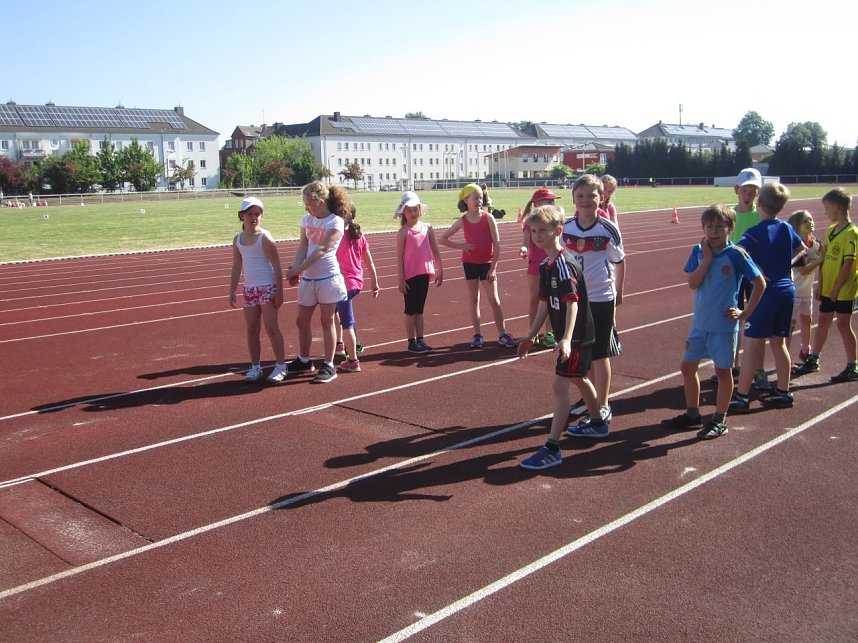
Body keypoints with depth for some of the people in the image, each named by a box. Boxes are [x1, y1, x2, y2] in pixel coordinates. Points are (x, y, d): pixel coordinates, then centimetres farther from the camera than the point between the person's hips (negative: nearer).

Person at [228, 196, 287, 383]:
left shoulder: (264, 237, -10)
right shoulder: (238, 239, 7)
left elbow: (277, 266, -10)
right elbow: (236, 267, 13)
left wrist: (279, 291, -13)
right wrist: (232, 291, 8)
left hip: (267, 288, -6)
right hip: (250, 289, 6)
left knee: (271, 328, -5)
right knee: (252, 330, 9)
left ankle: (281, 366, 4)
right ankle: (255, 367, 19)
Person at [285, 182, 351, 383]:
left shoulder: (335, 222, -11)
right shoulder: (307, 219, 8)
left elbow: (322, 249, -19)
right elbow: (302, 247, 2)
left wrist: (299, 269, -22)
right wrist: (294, 269, -15)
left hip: (328, 278, -6)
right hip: (308, 279, 6)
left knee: (327, 321, 1)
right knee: (302, 321, 12)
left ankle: (328, 366, 10)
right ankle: (304, 361, 29)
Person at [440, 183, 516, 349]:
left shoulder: (488, 218, -6)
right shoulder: (462, 221, -2)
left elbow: (497, 244, -7)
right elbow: (443, 239, 7)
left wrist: (493, 267, -12)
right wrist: (462, 246, -6)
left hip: (487, 263, -2)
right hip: (470, 263, 2)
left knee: (494, 299, -1)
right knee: (473, 299, 8)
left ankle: (502, 334, 5)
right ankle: (477, 334, 16)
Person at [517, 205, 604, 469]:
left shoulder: (565, 264, -21)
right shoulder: (545, 265, 7)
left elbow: (572, 302, -29)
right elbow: (545, 303, 14)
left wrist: (567, 339, -39)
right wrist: (531, 335, 16)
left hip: (577, 335, -10)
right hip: (564, 335, 10)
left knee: (560, 385, -12)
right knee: (579, 379, 25)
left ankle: (552, 449, -10)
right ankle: (598, 422, 47)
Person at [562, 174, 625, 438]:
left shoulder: (608, 229, -10)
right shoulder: (565, 228, -1)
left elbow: (619, 261, 2)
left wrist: (619, 292, 10)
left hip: (601, 298, -4)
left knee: (600, 354, 4)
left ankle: (602, 407, 15)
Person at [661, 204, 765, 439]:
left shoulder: (736, 254, -11)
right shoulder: (699, 251, 2)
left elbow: (760, 283, -7)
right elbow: (692, 283, -7)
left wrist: (744, 313, -9)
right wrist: (707, 258, -15)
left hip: (724, 324, -5)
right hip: (700, 323, 5)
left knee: (723, 370, 7)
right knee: (687, 367, 12)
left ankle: (719, 420, 20)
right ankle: (692, 414, 29)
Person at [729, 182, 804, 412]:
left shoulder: (754, 233, -12)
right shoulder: (786, 228, 7)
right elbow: (800, 247, 27)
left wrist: (756, 271, -20)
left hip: (766, 292, -6)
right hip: (788, 290, 6)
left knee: (752, 344, -2)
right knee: (778, 343, 16)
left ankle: (741, 397, 0)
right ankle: (782, 392, 22)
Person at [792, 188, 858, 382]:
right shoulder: (830, 231, 8)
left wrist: (837, 288, -16)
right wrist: (821, 285, 4)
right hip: (828, 289, 7)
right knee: (822, 322, 15)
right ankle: (813, 360, 27)